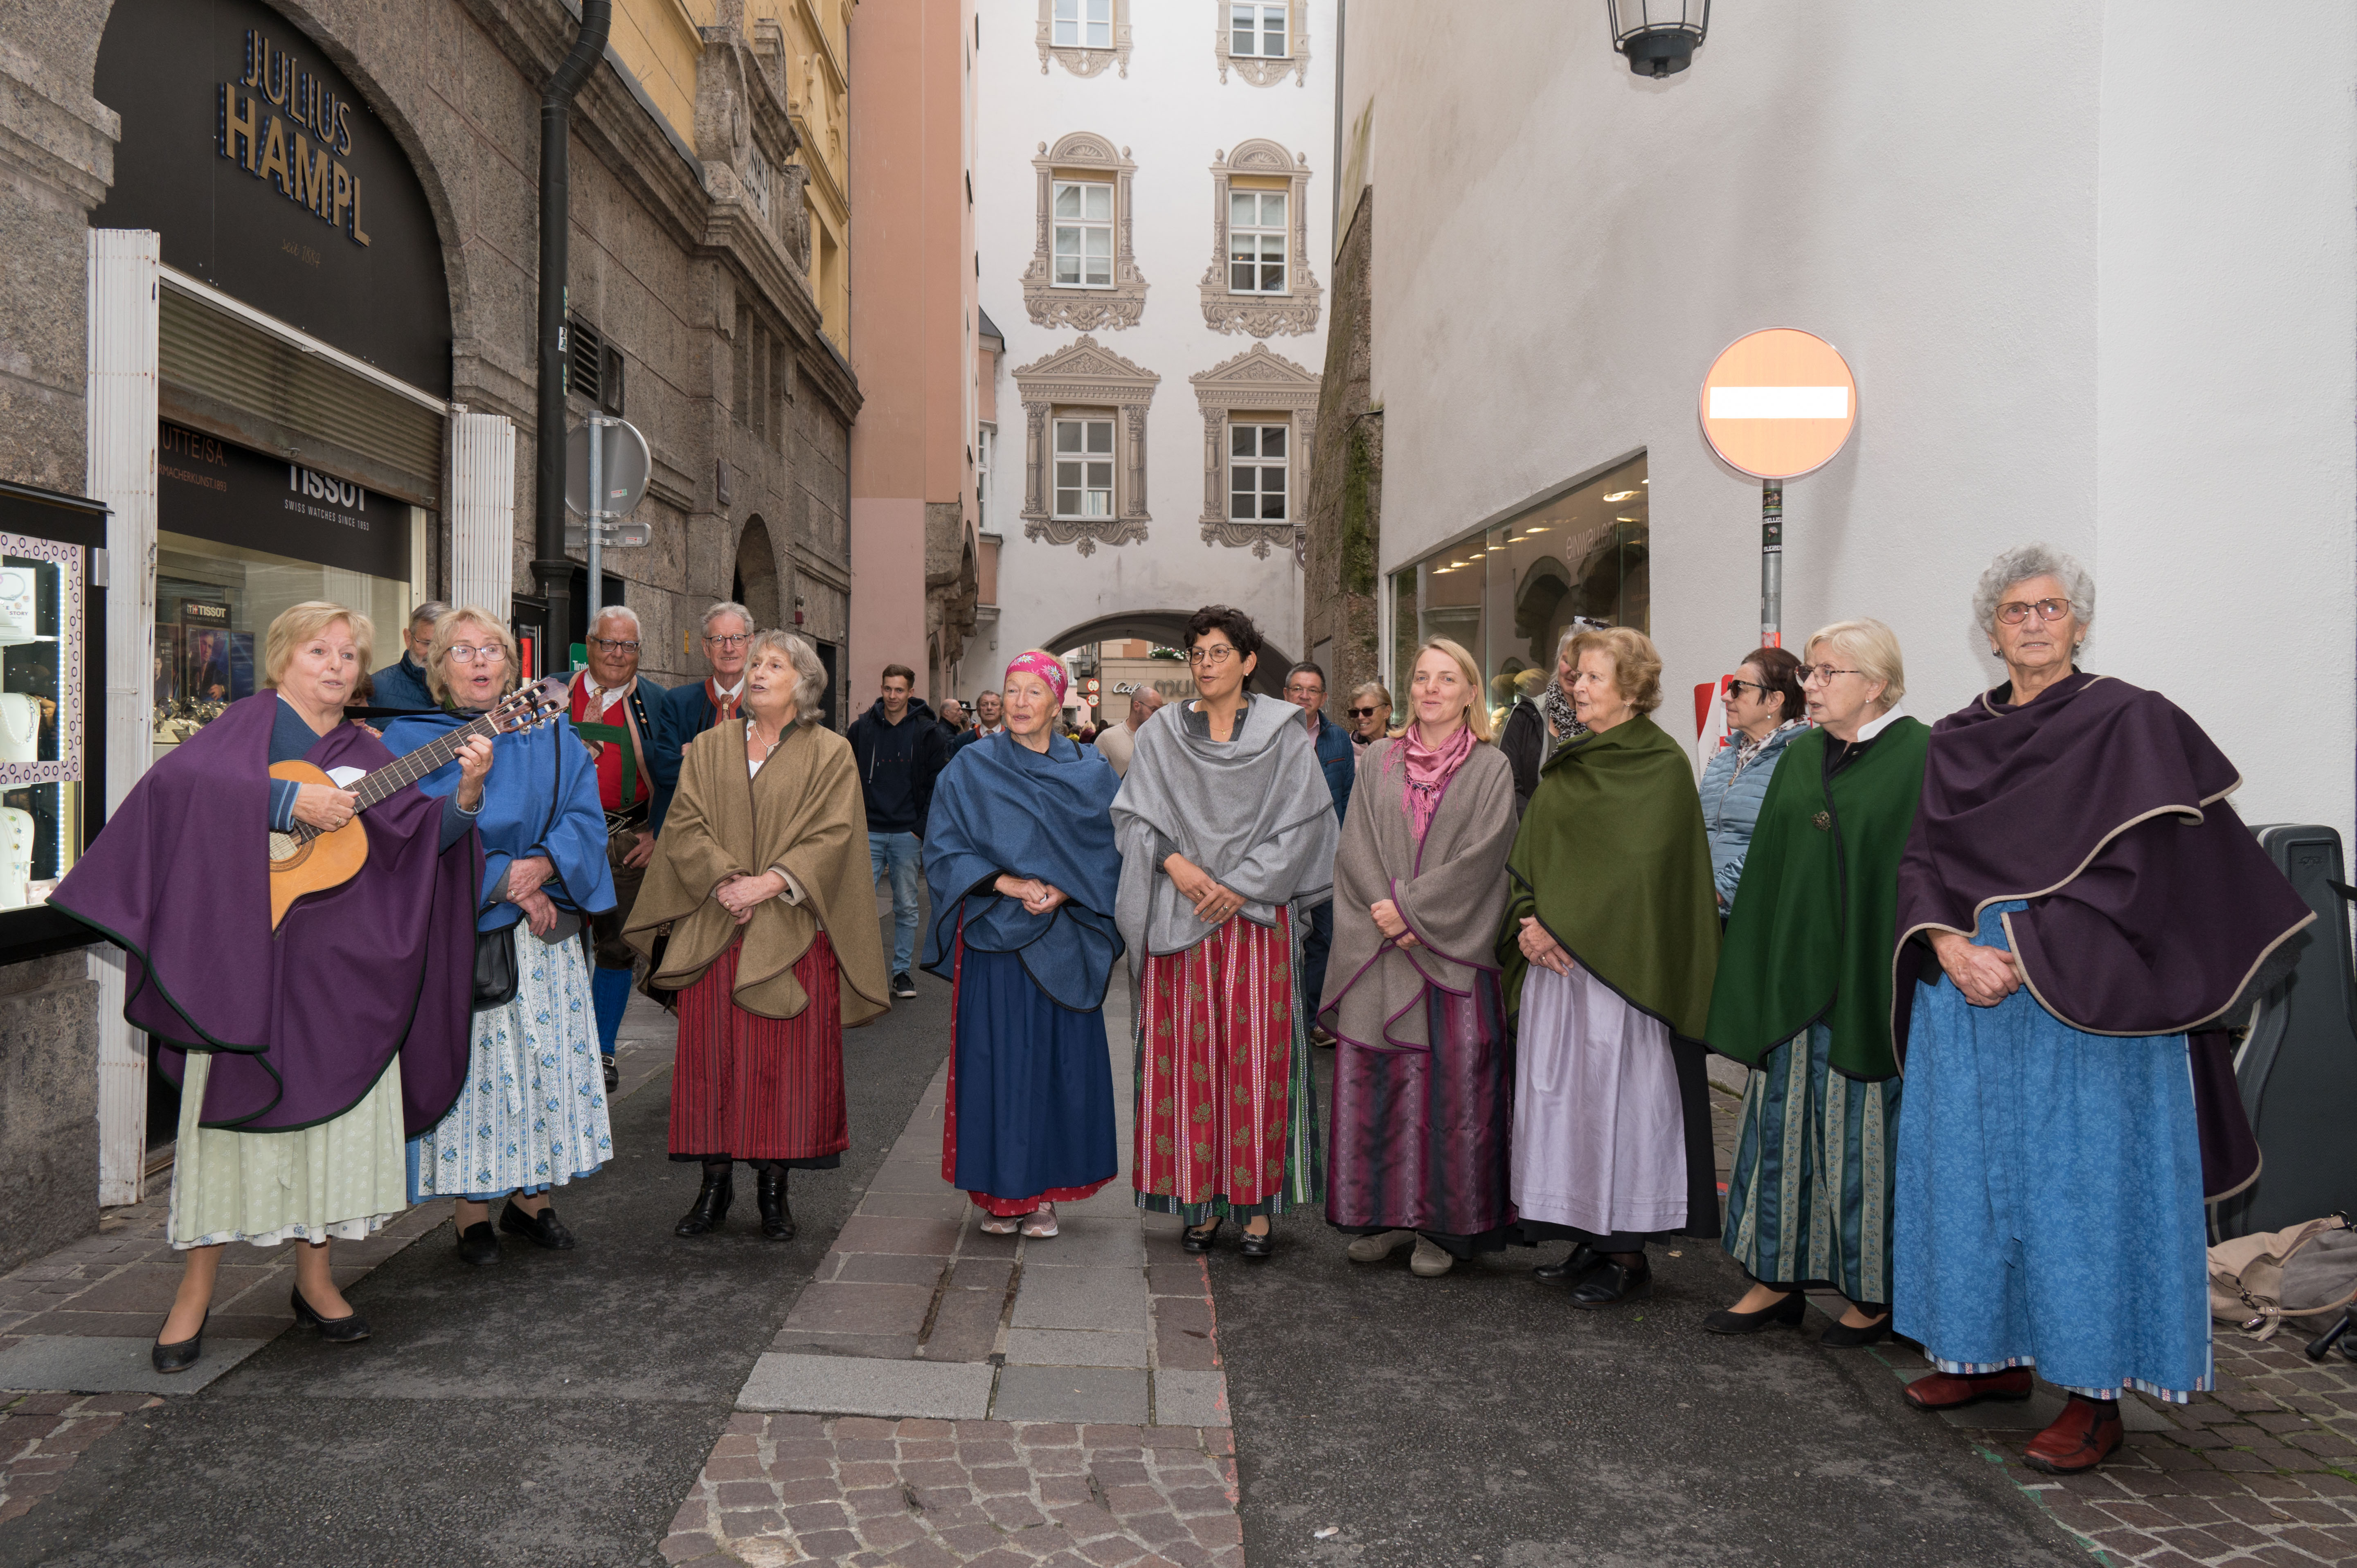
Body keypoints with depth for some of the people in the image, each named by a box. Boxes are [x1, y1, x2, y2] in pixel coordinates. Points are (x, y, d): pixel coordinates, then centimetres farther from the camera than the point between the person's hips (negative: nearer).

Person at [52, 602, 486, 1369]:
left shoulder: (364, 753, 14)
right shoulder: (251, 723, 0)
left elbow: (425, 834, 3)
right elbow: (175, 779, -19)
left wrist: (466, 794, -15)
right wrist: (288, 797, -26)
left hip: (342, 968, 4)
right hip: (249, 959, -4)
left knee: (338, 1108, 7)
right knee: (231, 1110, 0)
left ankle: (314, 1277, 21)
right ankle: (195, 1291, 12)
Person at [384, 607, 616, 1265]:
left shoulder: (553, 737, 10)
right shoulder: (410, 741, 1)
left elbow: (585, 819, 2)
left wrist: (541, 865, -17)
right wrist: (507, 883, -16)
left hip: (544, 936, 3)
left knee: (547, 1060, 4)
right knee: (467, 1060, -1)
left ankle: (531, 1200, 18)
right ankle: (472, 1214, 11)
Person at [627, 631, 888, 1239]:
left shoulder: (830, 754, 4)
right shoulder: (709, 748, 13)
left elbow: (832, 835, -6)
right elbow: (685, 823, 3)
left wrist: (768, 883, -17)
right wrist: (724, 880, -13)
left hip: (793, 931, -2)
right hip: (713, 931, 2)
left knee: (788, 1059, -1)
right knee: (712, 1054, 2)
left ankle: (773, 1187, 10)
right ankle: (716, 1183, 13)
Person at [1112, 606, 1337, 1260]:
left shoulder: (1283, 733, 4)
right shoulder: (1160, 737, 9)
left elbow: (1302, 821, -2)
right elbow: (1132, 814, 5)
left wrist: (1240, 884, -9)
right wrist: (1174, 862, -12)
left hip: (1257, 915, -1)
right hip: (1179, 917, 2)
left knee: (1257, 1055, -1)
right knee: (1187, 1056, 1)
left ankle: (1257, 1203, 7)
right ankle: (1199, 1198, 11)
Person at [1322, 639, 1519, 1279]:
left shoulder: (1491, 769, 4)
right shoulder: (1378, 762, 12)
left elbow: (1480, 857, -7)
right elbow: (1354, 848, 4)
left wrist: (1409, 906, -13)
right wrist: (1385, 911, -10)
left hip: (1453, 954, -2)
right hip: (1379, 952, 3)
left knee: (1451, 1087, -1)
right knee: (1374, 1082, 3)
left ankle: (1446, 1226, 9)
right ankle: (1386, 1215, 15)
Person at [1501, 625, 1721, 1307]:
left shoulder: (1662, 766, -6)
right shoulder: (1564, 767, 15)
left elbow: (1637, 864, -15)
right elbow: (1529, 851, 12)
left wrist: (1560, 925, -17)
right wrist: (1528, 922, -6)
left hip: (1617, 961, -7)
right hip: (1553, 958, 7)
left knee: (1615, 1091, -4)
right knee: (1561, 1089, 8)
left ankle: (1629, 1256, 6)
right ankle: (1589, 1241, 18)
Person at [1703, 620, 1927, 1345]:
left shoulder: (1922, 757, -7)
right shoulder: (1800, 756, 11)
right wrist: (1755, 972, 9)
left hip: (1866, 981, -5)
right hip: (1793, 979, 6)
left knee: (1864, 1130, 4)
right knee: (1784, 1121, 9)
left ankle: (1875, 1290, 19)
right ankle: (1779, 1278, 20)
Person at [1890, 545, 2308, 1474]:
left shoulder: (2129, 723, -3)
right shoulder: (1957, 739, 12)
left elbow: (2130, 868, -11)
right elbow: (1922, 861, 7)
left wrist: (2025, 953, -18)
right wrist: (1951, 947, -11)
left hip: (2084, 993, -5)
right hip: (1966, 981, 5)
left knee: (2081, 1180, -2)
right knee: (1970, 1168, 9)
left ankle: (2096, 1392, 8)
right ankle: (1995, 1354, 23)